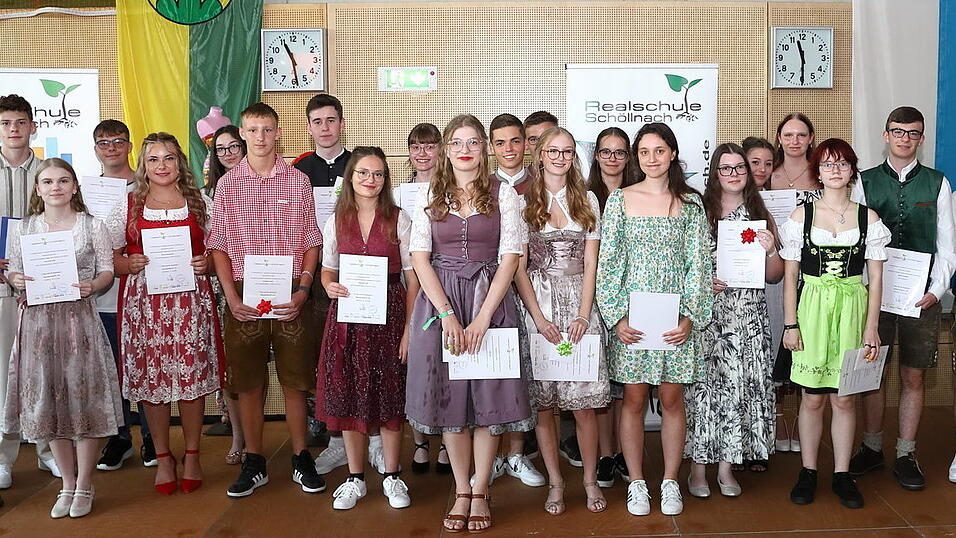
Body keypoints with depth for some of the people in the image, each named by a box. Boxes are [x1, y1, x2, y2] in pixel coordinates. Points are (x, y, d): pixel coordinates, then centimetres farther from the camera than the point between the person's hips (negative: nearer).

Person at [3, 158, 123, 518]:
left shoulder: (92, 226, 2)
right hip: (38, 319, 3)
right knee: (47, 400, 7)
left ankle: (84, 485, 16)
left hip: (79, 317, -3)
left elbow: (107, 271, 1)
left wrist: (92, 285, -19)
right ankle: (67, 484, 23)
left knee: (83, 397, 0)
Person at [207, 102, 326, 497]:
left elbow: (311, 241, 5)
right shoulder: (227, 184, 6)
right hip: (244, 295, 1)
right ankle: (254, 464, 20)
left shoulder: (298, 181, 4)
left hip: (290, 294, -1)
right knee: (246, 381, 7)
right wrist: (231, 297, -5)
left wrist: (302, 290, -7)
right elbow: (218, 244, 5)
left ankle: (301, 459, 19)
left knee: (295, 380, 5)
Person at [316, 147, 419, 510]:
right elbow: (327, 270, 14)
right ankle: (355, 478, 21)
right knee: (348, 396, 6)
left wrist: (409, 328, -8)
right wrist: (330, 287, -10)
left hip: (389, 312, -2)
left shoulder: (399, 219, 0)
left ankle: (392, 477, 20)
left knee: (389, 396, 4)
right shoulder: (337, 221, 7)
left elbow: (412, 278, -2)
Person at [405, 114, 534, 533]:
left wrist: (482, 317, -12)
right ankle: (461, 492, 18)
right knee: (449, 395, 4)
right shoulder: (430, 196, 6)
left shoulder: (503, 194, 2)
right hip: (440, 301, 1)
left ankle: (480, 491, 17)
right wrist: (447, 314, -11)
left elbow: (509, 258, -4)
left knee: (488, 395, 2)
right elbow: (420, 258, 0)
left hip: (490, 299, -1)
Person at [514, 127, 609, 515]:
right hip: (537, 304, -1)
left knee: (584, 402, 0)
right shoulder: (523, 201, 3)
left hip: (578, 302, 1)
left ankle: (590, 480, 16)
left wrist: (583, 315, -5)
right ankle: (555, 482, 15)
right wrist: (539, 318, -9)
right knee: (543, 402, 2)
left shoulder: (587, 200, 11)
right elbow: (518, 267, -1)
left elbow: (590, 264, 7)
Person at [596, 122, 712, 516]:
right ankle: (636, 483, 18)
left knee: (673, 399, 7)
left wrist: (691, 317, -7)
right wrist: (616, 316, -8)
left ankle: (670, 482, 22)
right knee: (633, 400, 4)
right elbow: (608, 261, -1)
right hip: (631, 315, -1)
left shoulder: (690, 203, 5)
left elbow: (698, 263, 2)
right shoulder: (619, 199, 2)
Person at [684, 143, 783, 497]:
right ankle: (699, 465, 10)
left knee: (739, 387, 3)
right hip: (706, 316, -3)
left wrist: (771, 250, -6)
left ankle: (727, 465, 16)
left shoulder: (760, 216, 10)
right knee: (703, 387, -2)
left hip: (748, 318, 3)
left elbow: (774, 276, 12)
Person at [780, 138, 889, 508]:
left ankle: (842, 474, 18)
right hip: (812, 308, -1)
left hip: (853, 309, 1)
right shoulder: (801, 216, 2)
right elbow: (789, 274, 2)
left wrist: (871, 326, -2)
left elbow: (875, 277, 5)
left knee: (844, 397, 6)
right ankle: (808, 472, 18)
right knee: (812, 397, 4)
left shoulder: (868, 218, 5)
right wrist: (790, 323, -4)